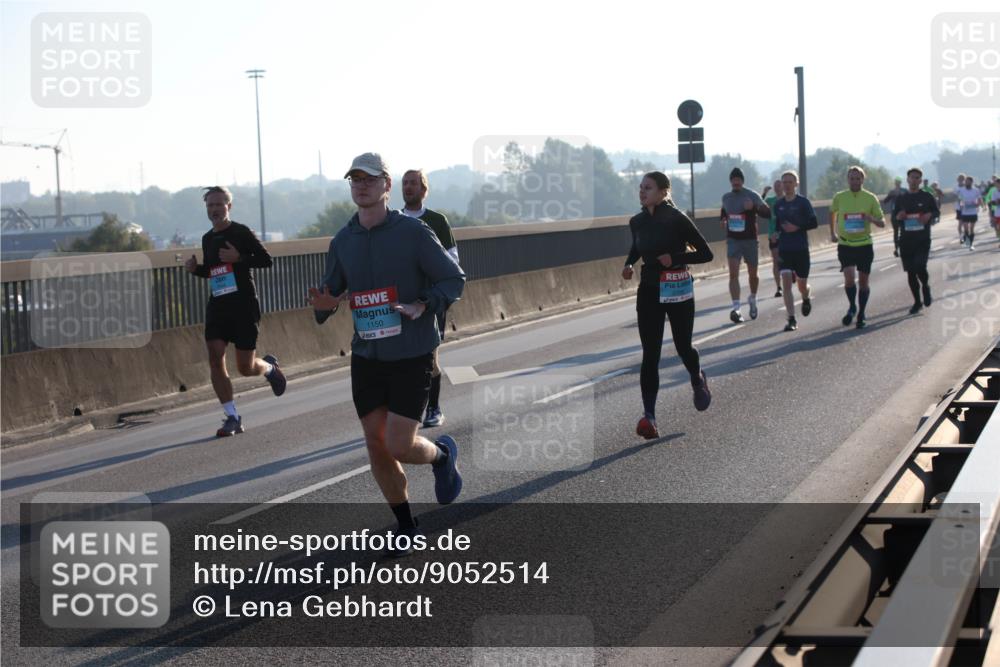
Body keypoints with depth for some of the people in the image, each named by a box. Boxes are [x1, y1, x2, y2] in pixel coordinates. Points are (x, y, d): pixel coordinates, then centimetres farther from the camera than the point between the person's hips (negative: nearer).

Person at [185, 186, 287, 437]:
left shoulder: (241, 232, -5)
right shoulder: (207, 239, 13)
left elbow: (266, 260, -8)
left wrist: (239, 258, -20)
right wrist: (195, 268, 4)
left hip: (244, 305, -5)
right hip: (217, 305, 5)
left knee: (245, 367, -2)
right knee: (215, 359, -11)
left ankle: (270, 367, 35)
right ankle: (232, 417, -3)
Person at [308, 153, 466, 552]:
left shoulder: (413, 232, -10)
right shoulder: (342, 242, 4)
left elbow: (454, 280, -5)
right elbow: (332, 292, 13)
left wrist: (422, 306, -22)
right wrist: (325, 304, -11)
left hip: (412, 357, -5)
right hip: (366, 357, 5)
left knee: (398, 447, -9)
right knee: (376, 446, 5)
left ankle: (442, 454, 26)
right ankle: (406, 526, 22)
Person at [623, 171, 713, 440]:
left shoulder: (676, 219, -13)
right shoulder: (637, 222, 2)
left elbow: (706, 253, -9)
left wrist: (675, 258, -21)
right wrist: (628, 265, 4)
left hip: (677, 290, -4)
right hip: (648, 290, 4)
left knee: (683, 347, 9)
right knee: (650, 354, -5)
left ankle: (698, 379, 45)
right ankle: (649, 416, -9)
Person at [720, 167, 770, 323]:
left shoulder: (752, 196, -5)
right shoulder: (726, 197, 8)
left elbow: (768, 212, -10)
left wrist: (754, 207, -27)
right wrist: (723, 219, 8)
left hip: (750, 240, -2)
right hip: (733, 240, 2)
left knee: (752, 274, 12)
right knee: (733, 274, -14)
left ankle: (753, 300, 40)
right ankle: (736, 308, -21)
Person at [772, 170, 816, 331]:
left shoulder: (803, 202, -5)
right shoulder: (778, 205, 6)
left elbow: (814, 223, -6)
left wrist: (797, 227, -18)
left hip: (801, 249, -2)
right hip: (784, 250, 2)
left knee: (802, 284, 8)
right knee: (786, 282, -13)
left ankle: (806, 300, 46)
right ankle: (792, 320, -12)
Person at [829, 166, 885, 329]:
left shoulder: (870, 198, -3)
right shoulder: (839, 197, 1)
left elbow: (882, 222, 0)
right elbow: (832, 213, 22)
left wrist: (872, 219, -21)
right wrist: (833, 233, 16)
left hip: (864, 244, 0)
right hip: (845, 244, 0)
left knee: (863, 281, 5)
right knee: (849, 277, -16)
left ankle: (861, 314, 20)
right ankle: (852, 307, 8)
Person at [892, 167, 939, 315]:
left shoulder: (927, 197, 2)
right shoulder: (900, 199, 9)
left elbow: (937, 212, 9)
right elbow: (894, 217, 15)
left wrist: (929, 215, -13)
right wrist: (898, 217, -9)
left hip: (923, 238, -3)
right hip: (906, 240, 3)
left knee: (920, 267, -19)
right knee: (910, 272, 5)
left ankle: (926, 286, 14)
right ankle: (917, 301, 19)